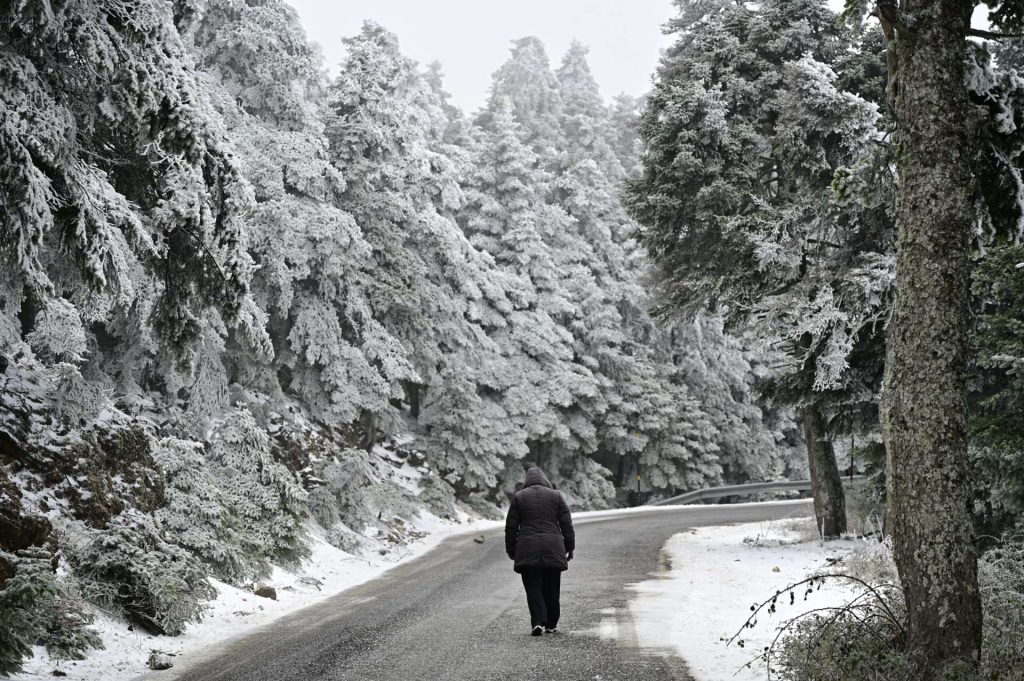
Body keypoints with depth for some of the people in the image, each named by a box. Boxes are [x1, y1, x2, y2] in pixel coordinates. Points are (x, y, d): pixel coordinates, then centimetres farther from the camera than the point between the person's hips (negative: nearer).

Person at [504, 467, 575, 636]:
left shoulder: (519, 497, 5)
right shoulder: (555, 496, 8)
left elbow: (511, 526, 5)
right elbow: (567, 524, 6)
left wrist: (511, 550, 13)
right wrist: (570, 547, 13)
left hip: (528, 550, -1)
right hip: (553, 549, 1)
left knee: (533, 588, 0)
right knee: (551, 588, 10)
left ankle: (538, 622, -15)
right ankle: (551, 624, 16)